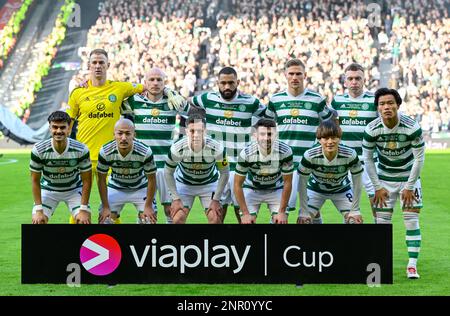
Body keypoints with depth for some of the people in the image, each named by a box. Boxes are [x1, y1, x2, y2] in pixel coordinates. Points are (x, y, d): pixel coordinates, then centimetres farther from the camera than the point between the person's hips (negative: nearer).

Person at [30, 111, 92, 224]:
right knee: (37, 222, -17)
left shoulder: (81, 150, -25)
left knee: (84, 221, -17)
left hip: (74, 190, 0)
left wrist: (83, 209, -20)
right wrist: (39, 209, -18)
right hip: (48, 189, 0)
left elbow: (86, 180, -15)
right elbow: (35, 180, -14)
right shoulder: (38, 150, -25)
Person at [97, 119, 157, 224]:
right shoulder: (105, 152, -27)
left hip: (140, 188, -1)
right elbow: (102, 180, -13)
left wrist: (148, 206, -14)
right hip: (115, 188, 1)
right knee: (104, 219, -9)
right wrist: (106, 207, -12)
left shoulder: (145, 152, -30)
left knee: (149, 219, -13)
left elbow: (151, 179, -16)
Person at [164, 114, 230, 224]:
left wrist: (216, 199, -15)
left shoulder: (217, 148, -30)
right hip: (184, 184, 0)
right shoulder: (177, 148, -30)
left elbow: (224, 173, -14)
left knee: (215, 219, -12)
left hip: (209, 184, 0)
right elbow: (168, 172, -13)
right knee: (178, 219, -12)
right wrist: (176, 198, -15)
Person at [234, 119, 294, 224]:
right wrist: (245, 213, -21)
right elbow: (237, 184, -19)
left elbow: (287, 183, -17)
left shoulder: (285, 151, -29)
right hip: (252, 189, -1)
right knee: (247, 221, -15)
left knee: (281, 221, -13)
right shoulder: (246, 153, -30)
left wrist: (282, 212, -18)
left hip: (276, 190, 1)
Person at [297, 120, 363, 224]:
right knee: (303, 219, -13)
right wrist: (304, 212, -19)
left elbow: (357, 182, -17)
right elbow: (302, 184, -21)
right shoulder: (310, 156, -33)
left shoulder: (350, 155, -32)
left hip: (342, 190, 1)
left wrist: (355, 210, -14)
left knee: (355, 220, -8)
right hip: (315, 190, -1)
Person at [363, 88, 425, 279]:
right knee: (382, 222, -1)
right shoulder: (372, 130, -18)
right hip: (384, 179, 1)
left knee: (412, 221, -7)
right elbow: (367, 158, -5)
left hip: (409, 177, -1)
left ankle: (412, 265, -2)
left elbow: (419, 158, -13)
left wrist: (409, 186, -12)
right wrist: (378, 187, -6)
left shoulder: (412, 127, -22)